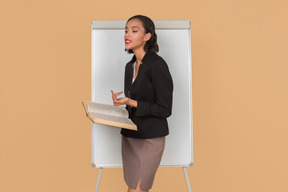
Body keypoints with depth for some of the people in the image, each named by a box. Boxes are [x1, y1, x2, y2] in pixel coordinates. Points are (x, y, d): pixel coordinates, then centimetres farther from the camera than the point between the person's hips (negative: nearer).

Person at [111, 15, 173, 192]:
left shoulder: (157, 64, -14)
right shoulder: (130, 66, 11)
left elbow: (165, 110, -15)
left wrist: (132, 103, -21)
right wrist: (119, 103, 1)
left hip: (150, 138, -7)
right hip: (129, 135, 7)